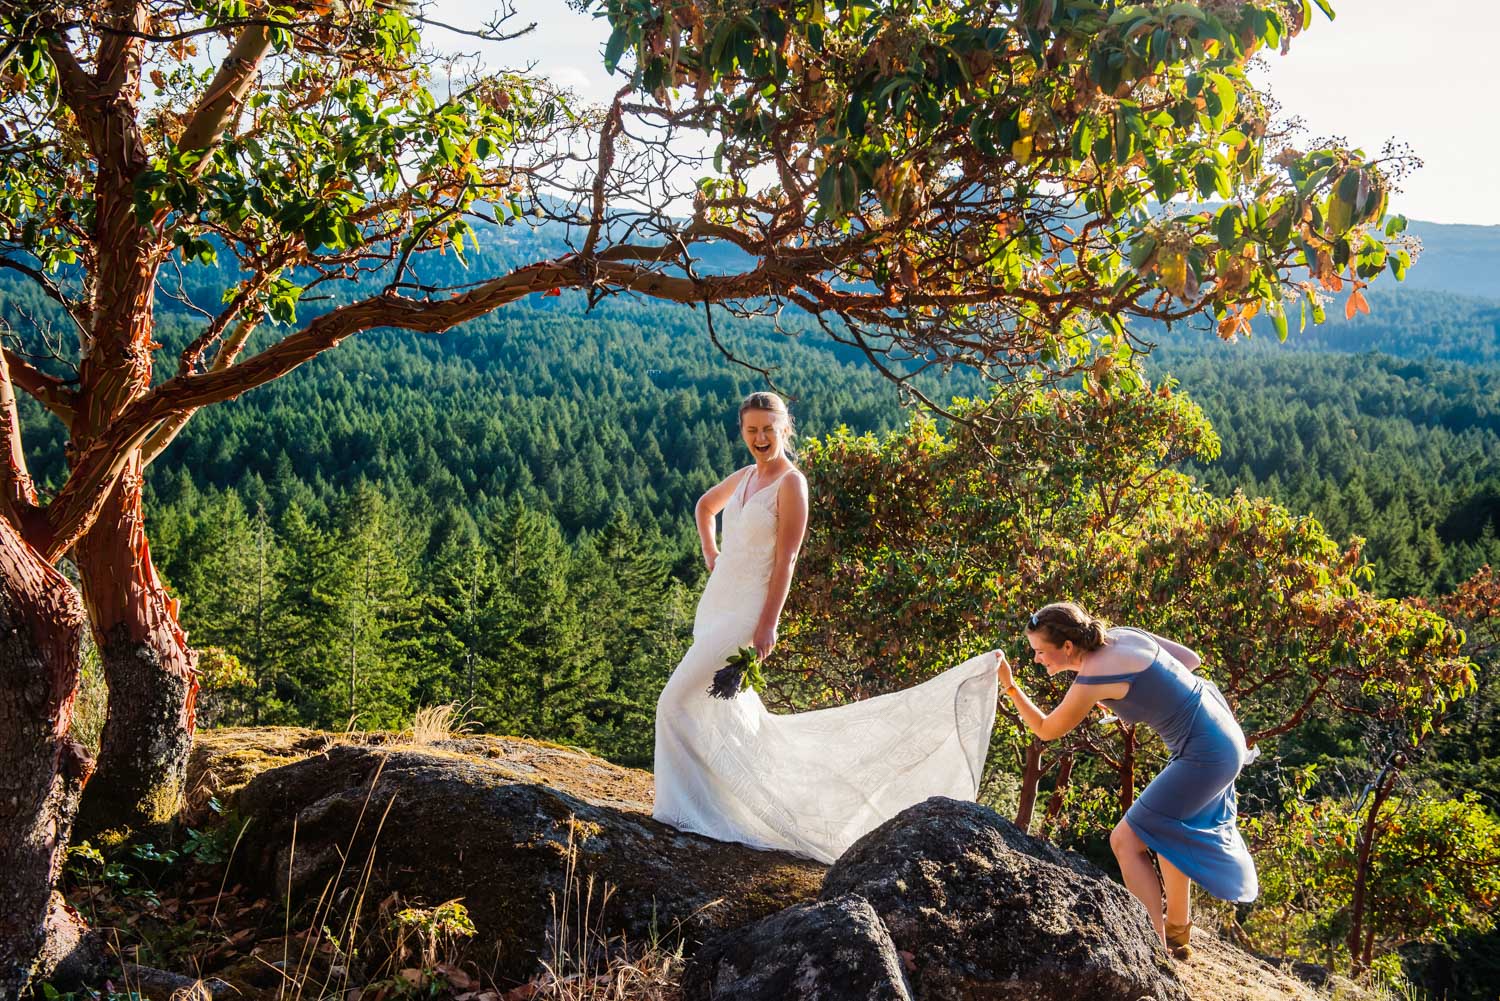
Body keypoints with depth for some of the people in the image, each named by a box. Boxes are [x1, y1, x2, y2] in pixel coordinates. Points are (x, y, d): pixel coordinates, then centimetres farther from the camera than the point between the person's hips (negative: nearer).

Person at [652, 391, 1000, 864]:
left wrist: (767, 625, -19)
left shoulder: (791, 483, -12)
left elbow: (785, 561, -16)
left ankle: (688, 806, 3)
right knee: (723, 707, 14)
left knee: (678, 701, -9)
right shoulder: (744, 476, 10)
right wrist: (710, 552, 17)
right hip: (715, 603, 8)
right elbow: (705, 505, 32)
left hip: (744, 612, -8)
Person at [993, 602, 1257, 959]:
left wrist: (1009, 685, -6)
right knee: (1169, 833, 25)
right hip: (1224, 733, 9)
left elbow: (1045, 729, -7)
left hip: (1207, 754, -9)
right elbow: (1191, 658, 8)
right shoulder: (1123, 635, -1)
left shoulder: (1092, 678, -22)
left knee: (1126, 841, -2)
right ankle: (1177, 933, 41)